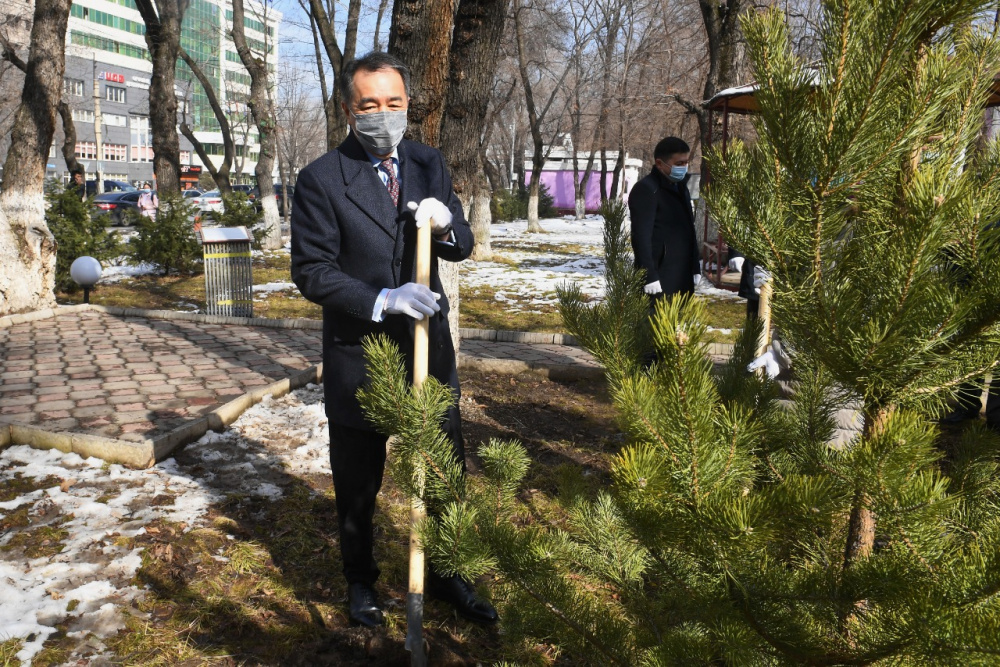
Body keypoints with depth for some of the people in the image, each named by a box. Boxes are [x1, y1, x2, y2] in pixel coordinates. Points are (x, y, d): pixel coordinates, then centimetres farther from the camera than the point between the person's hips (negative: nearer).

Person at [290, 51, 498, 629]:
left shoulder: (429, 164, 3)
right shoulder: (322, 180, -11)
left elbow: (463, 247, 5)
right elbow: (312, 271, -14)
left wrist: (444, 222, -19)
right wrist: (382, 300, -27)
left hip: (428, 348, 4)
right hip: (359, 356, -3)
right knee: (358, 484, 15)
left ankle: (444, 574, 35)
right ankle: (360, 580, 38)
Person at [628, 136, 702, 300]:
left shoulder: (680, 187, 17)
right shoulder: (646, 190, -12)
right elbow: (641, 237, -18)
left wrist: (695, 268, 18)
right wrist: (649, 276, -22)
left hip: (682, 279, 9)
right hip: (660, 279, -9)